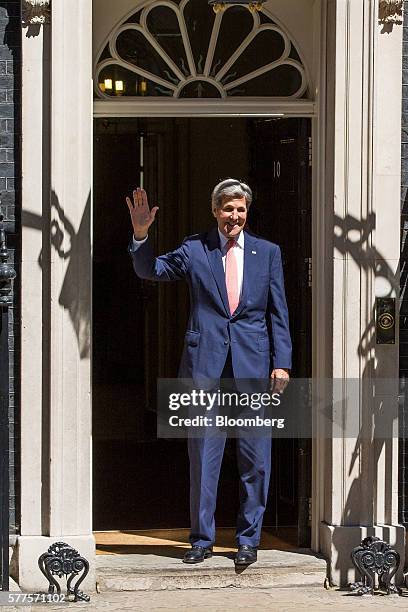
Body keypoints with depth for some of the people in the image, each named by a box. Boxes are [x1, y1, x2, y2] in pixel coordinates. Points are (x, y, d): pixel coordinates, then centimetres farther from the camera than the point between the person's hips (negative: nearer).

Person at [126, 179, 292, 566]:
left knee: (255, 457, 3)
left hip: (253, 363, 1)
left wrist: (281, 362, 2)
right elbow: (150, 270, 0)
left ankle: (248, 539, 13)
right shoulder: (194, 250, 6)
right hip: (205, 363, -1)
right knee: (203, 455, 3)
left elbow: (278, 312, 9)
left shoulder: (267, 253, 9)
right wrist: (141, 233, -16)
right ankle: (202, 539, 12)